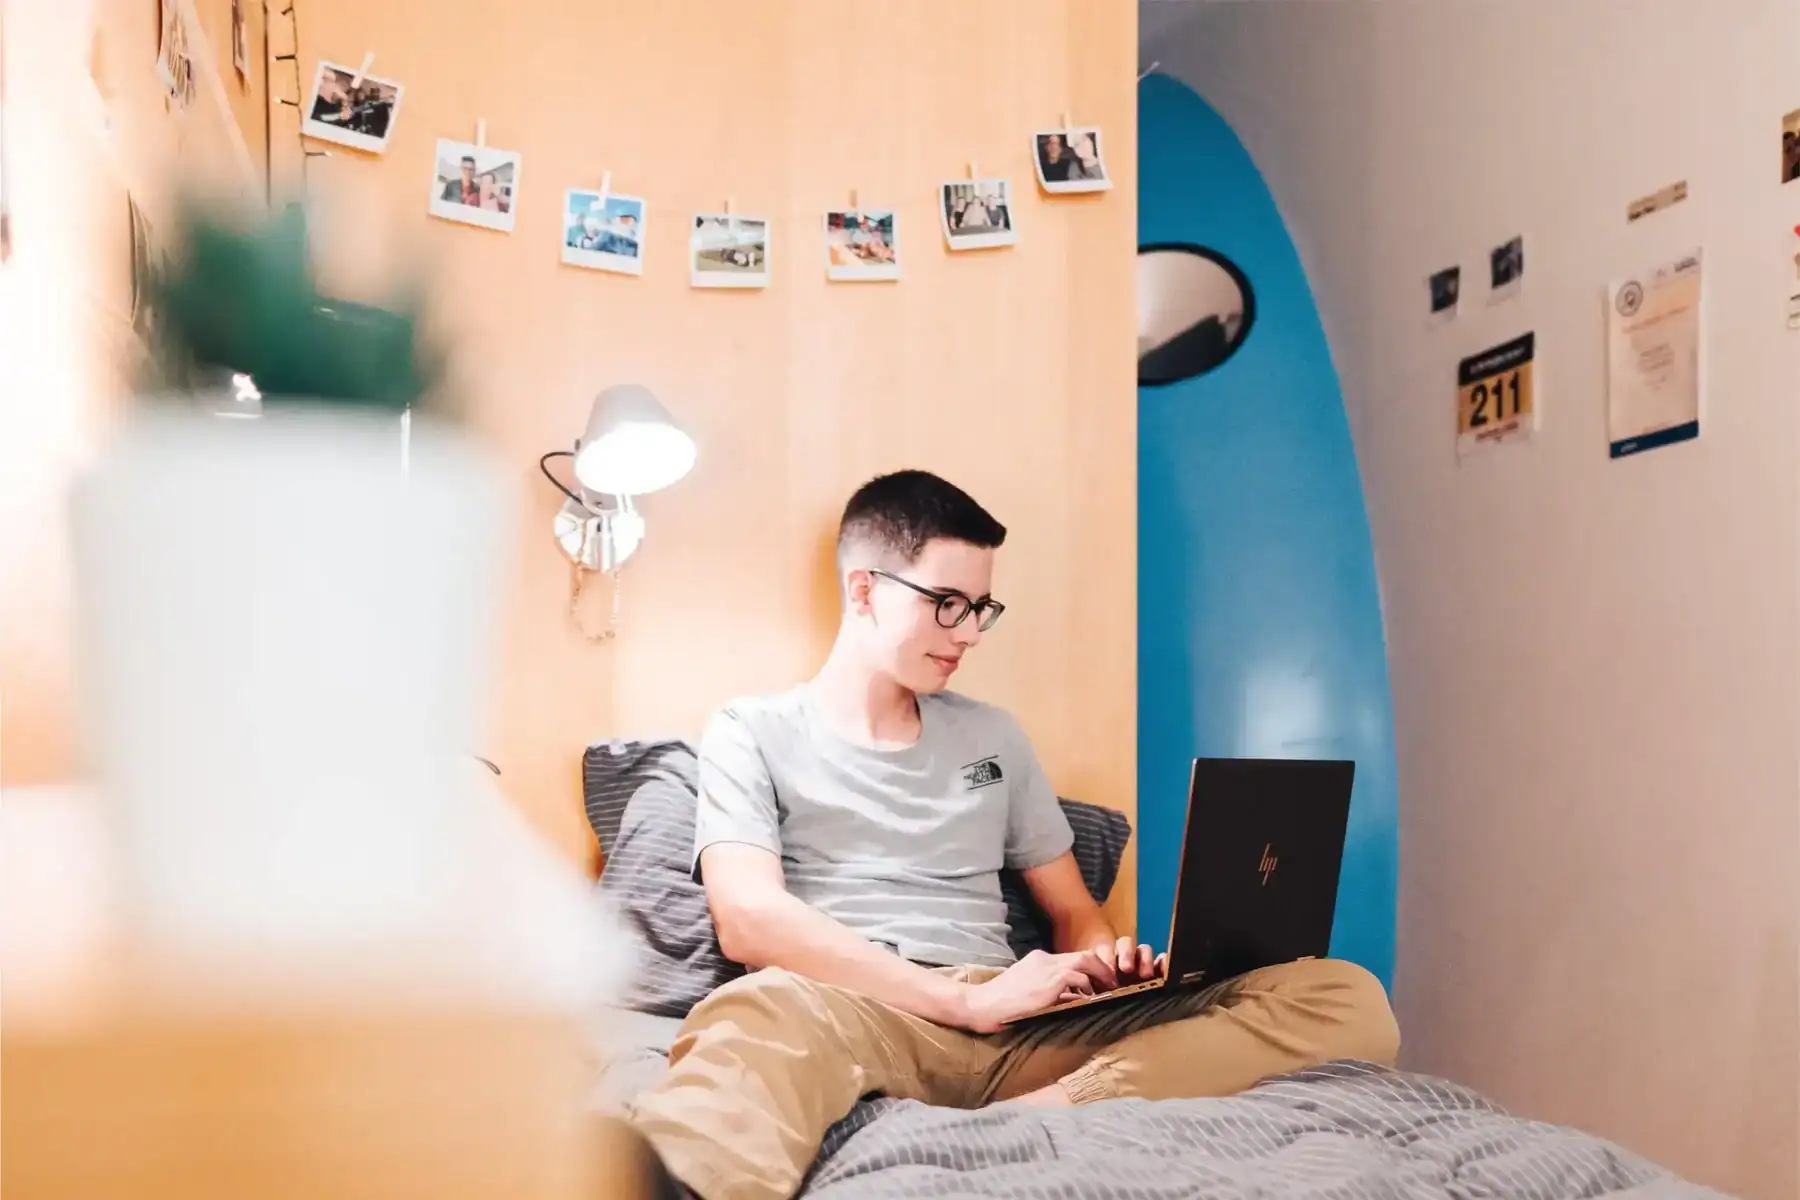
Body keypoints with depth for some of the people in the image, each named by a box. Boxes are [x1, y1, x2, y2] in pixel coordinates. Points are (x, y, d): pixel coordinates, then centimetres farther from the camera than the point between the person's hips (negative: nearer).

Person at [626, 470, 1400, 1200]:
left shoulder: (993, 737, 23)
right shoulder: (753, 734, 8)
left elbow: (1072, 910, 25)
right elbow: (748, 919, -8)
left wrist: (1104, 962, -1)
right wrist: (967, 999, -15)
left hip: (1016, 1030, 5)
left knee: (1346, 998, -16)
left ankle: (1041, 1115, -34)